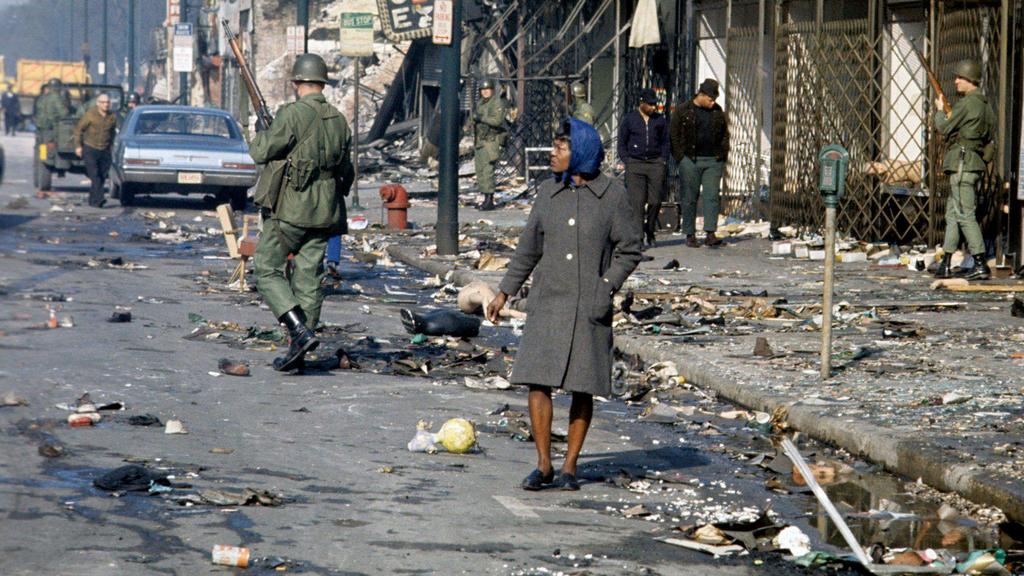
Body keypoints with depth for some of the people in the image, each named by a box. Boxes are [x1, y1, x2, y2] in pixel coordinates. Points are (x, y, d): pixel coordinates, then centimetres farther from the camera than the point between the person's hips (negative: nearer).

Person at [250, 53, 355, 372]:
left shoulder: (293, 115, -14)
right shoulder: (339, 120, 8)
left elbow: (262, 153, -13)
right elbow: (346, 171, 17)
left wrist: (261, 136, 9)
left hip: (291, 210, -6)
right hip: (325, 212, 6)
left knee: (267, 271, 1)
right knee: (309, 278, 8)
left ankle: (300, 331, -15)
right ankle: (297, 351, 9)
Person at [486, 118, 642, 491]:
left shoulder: (611, 196, -3)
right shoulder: (548, 194, 7)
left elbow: (630, 250, 0)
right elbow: (528, 248, 14)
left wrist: (607, 286, -12)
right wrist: (505, 292, 14)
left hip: (589, 307, -3)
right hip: (547, 302, 3)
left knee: (582, 387, 2)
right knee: (537, 380, -5)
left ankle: (569, 467, 12)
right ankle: (543, 465, 4)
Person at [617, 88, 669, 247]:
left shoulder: (660, 120, 11)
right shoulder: (629, 119, 5)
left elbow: (665, 142, 18)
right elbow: (622, 143, 8)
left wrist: (663, 161, 7)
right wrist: (626, 162, -2)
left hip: (655, 164, 2)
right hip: (635, 163, -2)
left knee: (655, 201, -2)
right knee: (637, 201, -10)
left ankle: (650, 231, 17)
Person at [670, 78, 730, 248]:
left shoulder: (718, 112, 11)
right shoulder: (683, 111, 0)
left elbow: (725, 135, 19)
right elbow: (673, 135, 1)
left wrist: (722, 155, 8)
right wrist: (680, 157, -6)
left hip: (713, 161, 3)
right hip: (690, 161, -3)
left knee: (712, 196, -8)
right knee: (689, 198, 1)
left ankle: (710, 234, -10)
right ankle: (690, 235, 8)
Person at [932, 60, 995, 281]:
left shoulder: (967, 103, -13)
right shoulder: (985, 105, 15)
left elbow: (944, 128, -9)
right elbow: (990, 135, 22)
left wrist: (940, 111, 10)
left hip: (962, 161, -10)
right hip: (977, 162, 10)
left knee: (965, 215, -9)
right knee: (952, 214, 12)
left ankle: (981, 265, -11)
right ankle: (945, 264, 12)